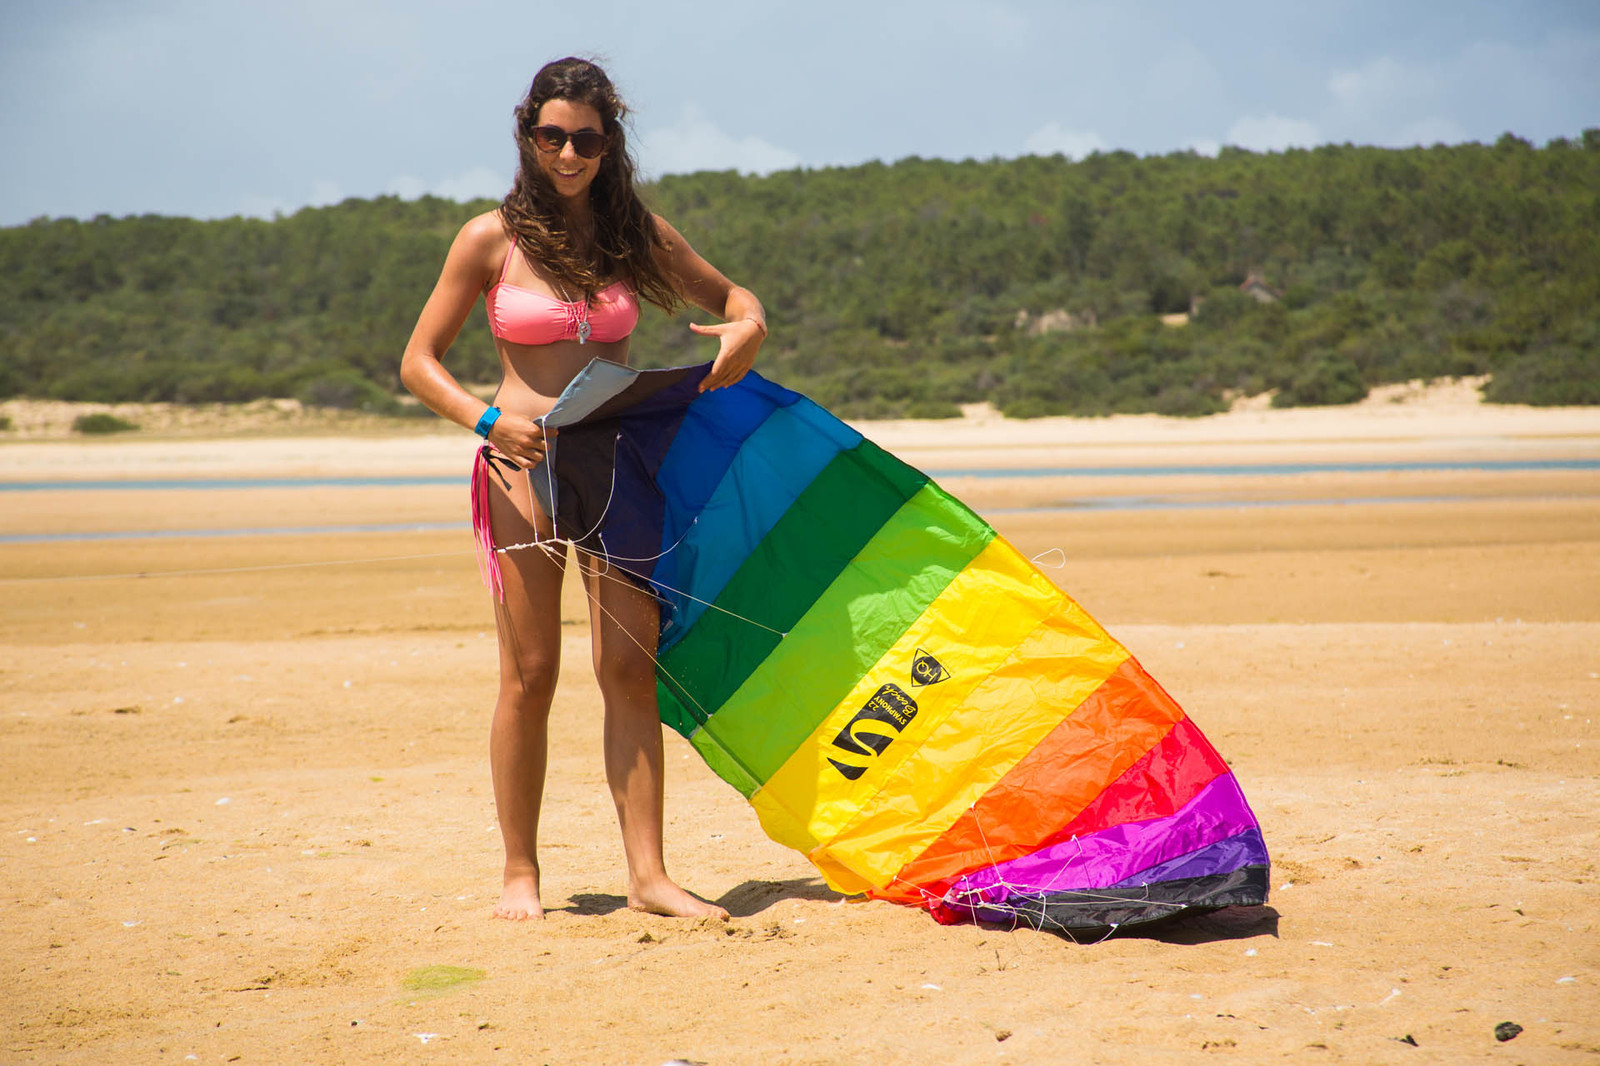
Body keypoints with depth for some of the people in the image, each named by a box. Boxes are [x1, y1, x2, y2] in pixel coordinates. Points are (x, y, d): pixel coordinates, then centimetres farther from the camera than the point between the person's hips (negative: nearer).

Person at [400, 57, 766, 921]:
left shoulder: (636, 233, 6)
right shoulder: (491, 240, -2)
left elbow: (726, 294, 19)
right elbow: (418, 362, 0)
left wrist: (746, 325, -6)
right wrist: (487, 419, -18)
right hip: (522, 464, -2)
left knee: (631, 669, -2)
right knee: (530, 674, -2)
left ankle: (647, 873, 0)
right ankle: (520, 873, 9)